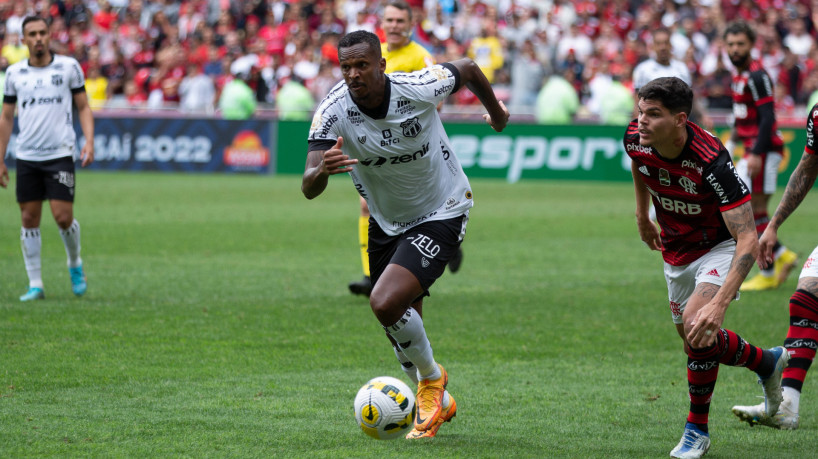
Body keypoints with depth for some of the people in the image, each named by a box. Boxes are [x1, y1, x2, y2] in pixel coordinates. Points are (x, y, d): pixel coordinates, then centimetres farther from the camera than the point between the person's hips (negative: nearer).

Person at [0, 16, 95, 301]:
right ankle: (35, 285, 7)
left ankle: (75, 264, 20)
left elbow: (83, 107, 6)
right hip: (27, 157, 2)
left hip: (60, 154, -2)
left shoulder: (68, 67, 1)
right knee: (29, 219, 1)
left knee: (63, 217, -9)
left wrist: (89, 141, -9)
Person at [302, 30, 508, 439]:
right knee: (401, 328, 13)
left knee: (386, 303, -24)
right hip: (385, 220, 4)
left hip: (441, 212, -4)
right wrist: (322, 170, -53)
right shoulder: (333, 112, -21)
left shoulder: (419, 88, -25)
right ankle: (438, 404, 41)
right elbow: (309, 188, -29)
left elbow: (468, 69, -2)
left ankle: (431, 377, 4)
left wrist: (496, 111, 16)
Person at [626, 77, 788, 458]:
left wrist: (719, 304, -48)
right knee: (694, 344, 12)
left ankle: (697, 428, -9)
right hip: (676, 252, 7)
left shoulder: (712, 162, -37)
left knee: (697, 323, -28)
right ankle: (768, 362, 40)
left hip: (721, 246, -7)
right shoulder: (636, 139, -20)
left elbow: (747, 240, -38)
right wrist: (642, 216, 20)